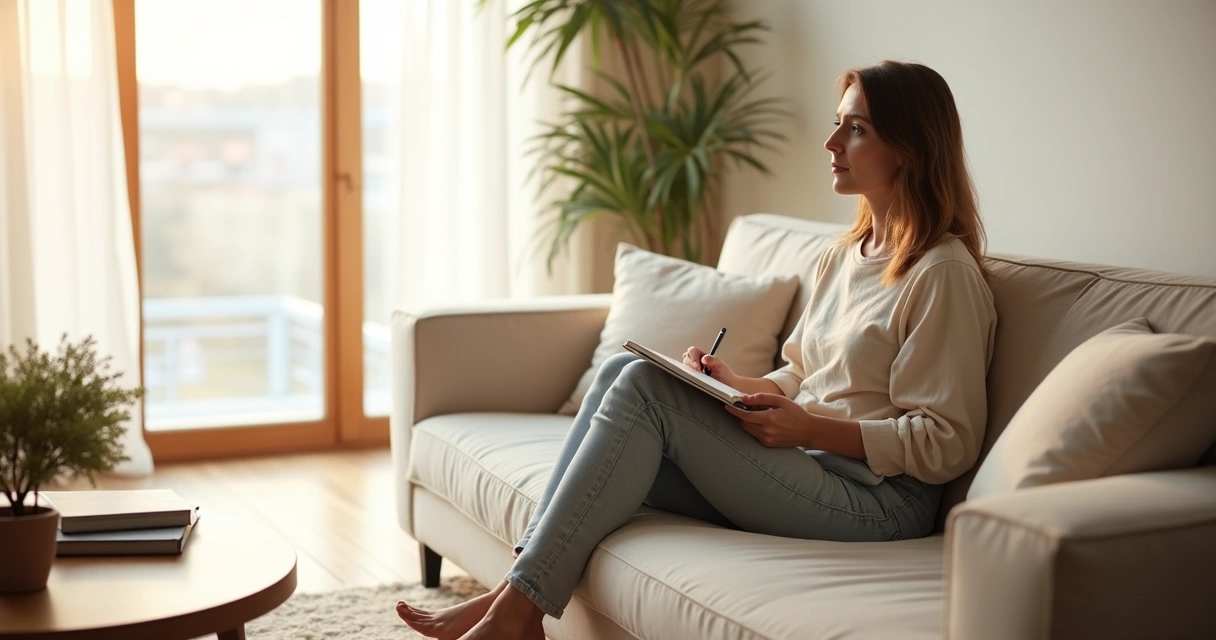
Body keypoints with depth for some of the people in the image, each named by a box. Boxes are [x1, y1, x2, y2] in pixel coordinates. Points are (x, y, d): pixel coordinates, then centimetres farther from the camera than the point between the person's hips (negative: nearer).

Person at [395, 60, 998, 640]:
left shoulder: (943, 274, -10)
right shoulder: (842, 256, 16)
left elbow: (946, 444, -13)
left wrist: (812, 427, -19)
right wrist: (739, 386, 2)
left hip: (877, 502, -8)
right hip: (801, 468, 8)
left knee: (647, 385, -20)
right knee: (621, 370, -11)